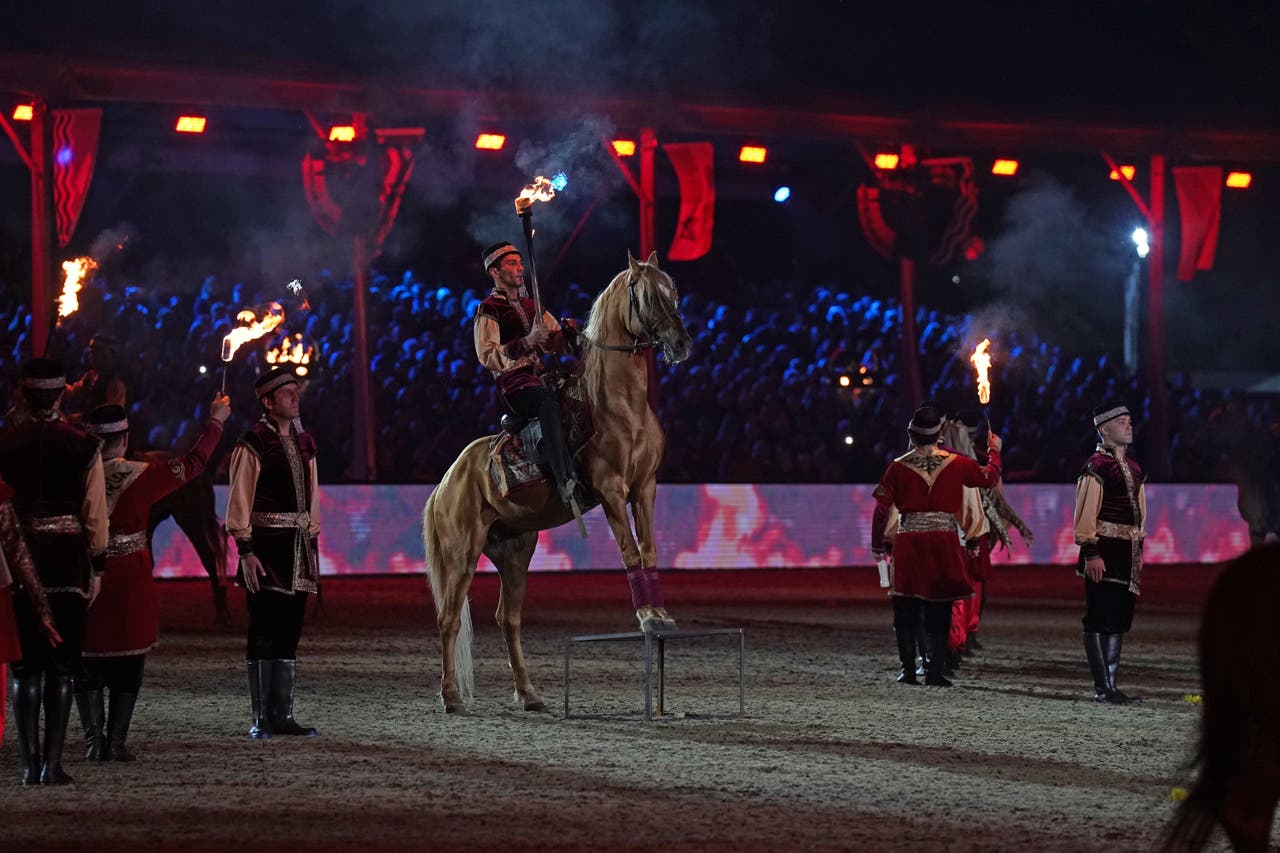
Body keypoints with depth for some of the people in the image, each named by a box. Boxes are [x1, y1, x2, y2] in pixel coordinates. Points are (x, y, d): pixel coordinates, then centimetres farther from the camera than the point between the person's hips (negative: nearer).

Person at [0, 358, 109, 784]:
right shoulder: (83, 447, -4)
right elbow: (95, 515, -2)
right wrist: (97, 566, 8)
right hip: (68, 564, -1)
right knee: (61, 668, 5)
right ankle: (52, 763, 0)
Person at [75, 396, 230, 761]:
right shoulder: (140, 476, -8)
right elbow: (193, 464, 3)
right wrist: (216, 421, 15)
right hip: (130, 583, -1)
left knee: (88, 664, 9)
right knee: (127, 664, 8)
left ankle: (94, 740, 5)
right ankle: (117, 740, 5)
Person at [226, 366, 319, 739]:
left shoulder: (303, 442, 14)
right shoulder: (253, 443, -8)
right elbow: (239, 501, -9)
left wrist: (312, 541, 14)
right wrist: (246, 551, -15)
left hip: (299, 547, 7)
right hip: (266, 544, -7)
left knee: (289, 634, 9)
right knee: (264, 634, -4)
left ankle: (283, 715, 14)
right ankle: (261, 719, 0)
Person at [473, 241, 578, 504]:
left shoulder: (531, 306, 24)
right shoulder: (489, 310, 0)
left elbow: (555, 343, 25)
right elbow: (487, 356, -13)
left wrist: (567, 332, 1)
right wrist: (528, 342, -22)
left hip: (542, 378, 9)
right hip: (514, 386, -9)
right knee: (549, 402, -38)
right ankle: (565, 482, -47)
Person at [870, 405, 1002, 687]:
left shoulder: (899, 467, 0)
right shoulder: (956, 463, 1)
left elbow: (882, 508, 0)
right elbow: (989, 477, 16)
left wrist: (877, 545, 10)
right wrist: (994, 451, 35)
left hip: (908, 540, 0)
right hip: (945, 539, 0)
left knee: (906, 608, 7)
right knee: (939, 607, 4)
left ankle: (908, 669, 7)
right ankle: (935, 671, 1)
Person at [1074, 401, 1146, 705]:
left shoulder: (1134, 469, 16)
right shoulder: (1096, 466, -9)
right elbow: (1086, 514, -13)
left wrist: (1138, 550, 20)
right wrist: (1091, 553, -18)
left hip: (1128, 554, 9)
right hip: (1105, 552, -9)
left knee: (1119, 621, 10)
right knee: (1100, 620, -5)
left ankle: (1111, 684, 15)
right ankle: (1102, 688, -3)